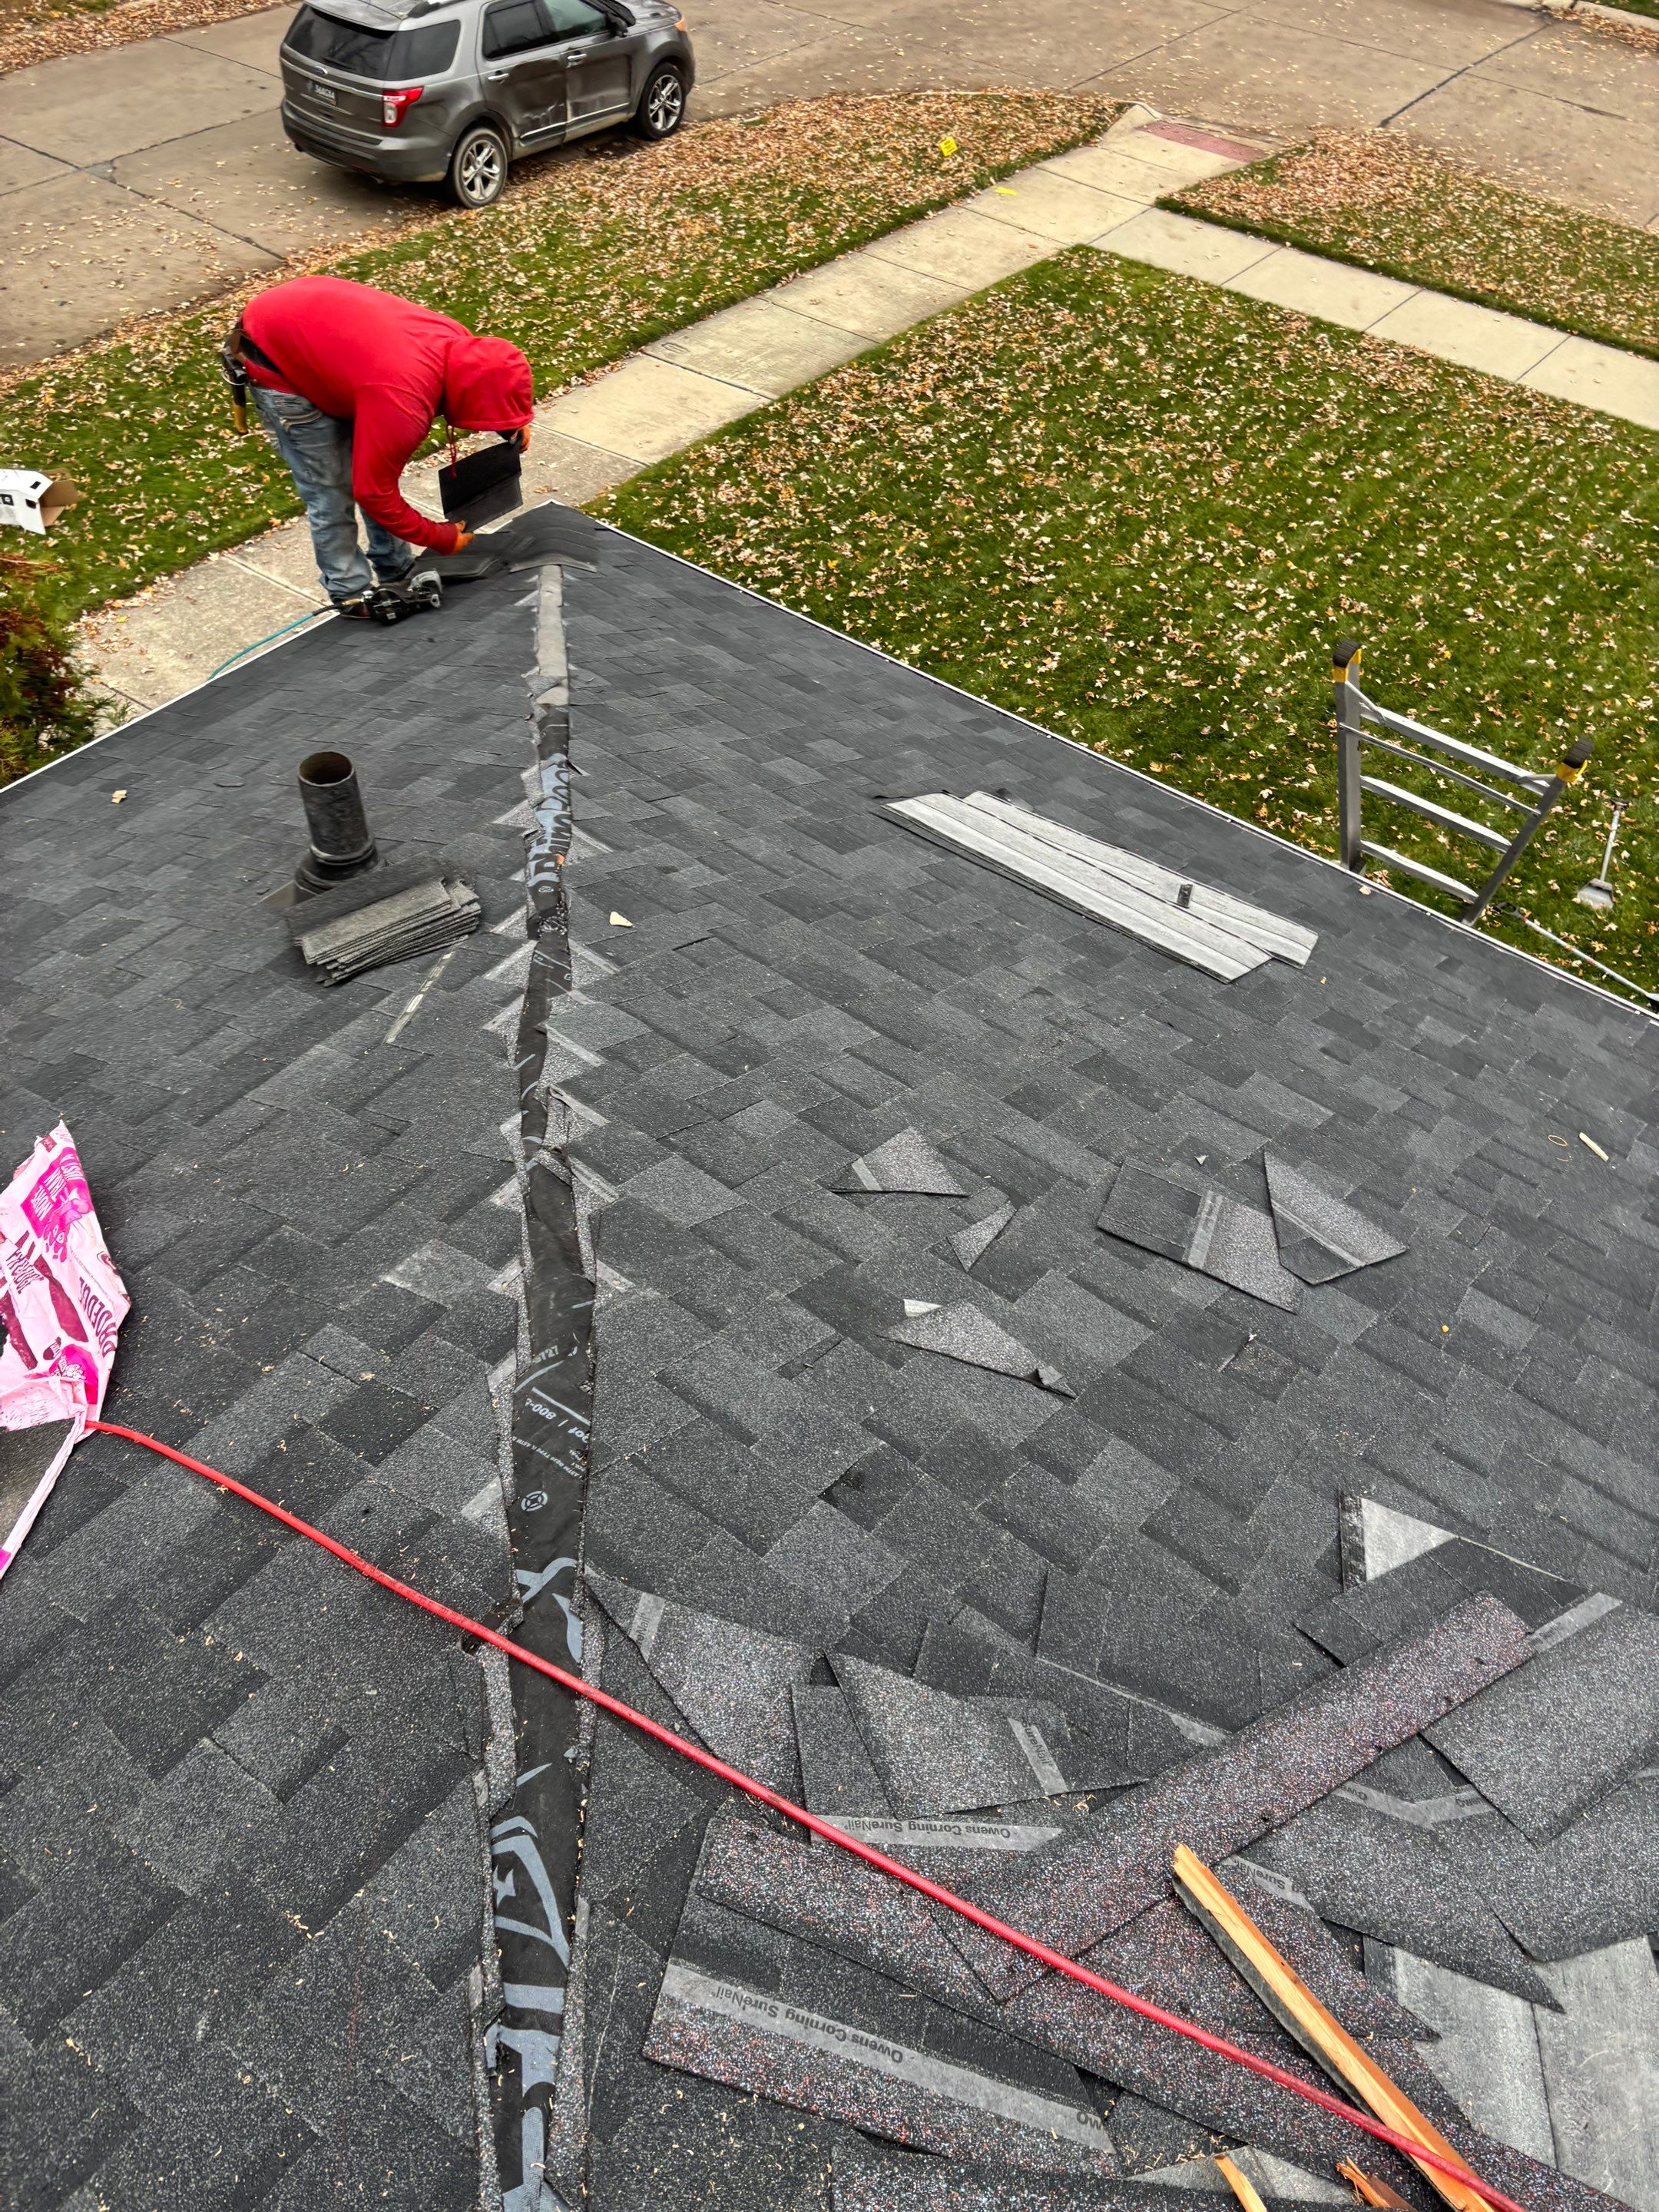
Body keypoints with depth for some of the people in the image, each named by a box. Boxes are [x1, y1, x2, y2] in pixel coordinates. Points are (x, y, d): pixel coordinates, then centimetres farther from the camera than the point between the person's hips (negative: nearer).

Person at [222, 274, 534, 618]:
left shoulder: (457, 342, -15)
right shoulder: (401, 403, -37)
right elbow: (373, 491, -24)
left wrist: (513, 421, -7)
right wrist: (440, 538, -12)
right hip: (273, 359, -8)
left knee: (373, 463, 12)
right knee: (331, 490, -3)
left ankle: (398, 572, 26)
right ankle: (353, 597, 12)